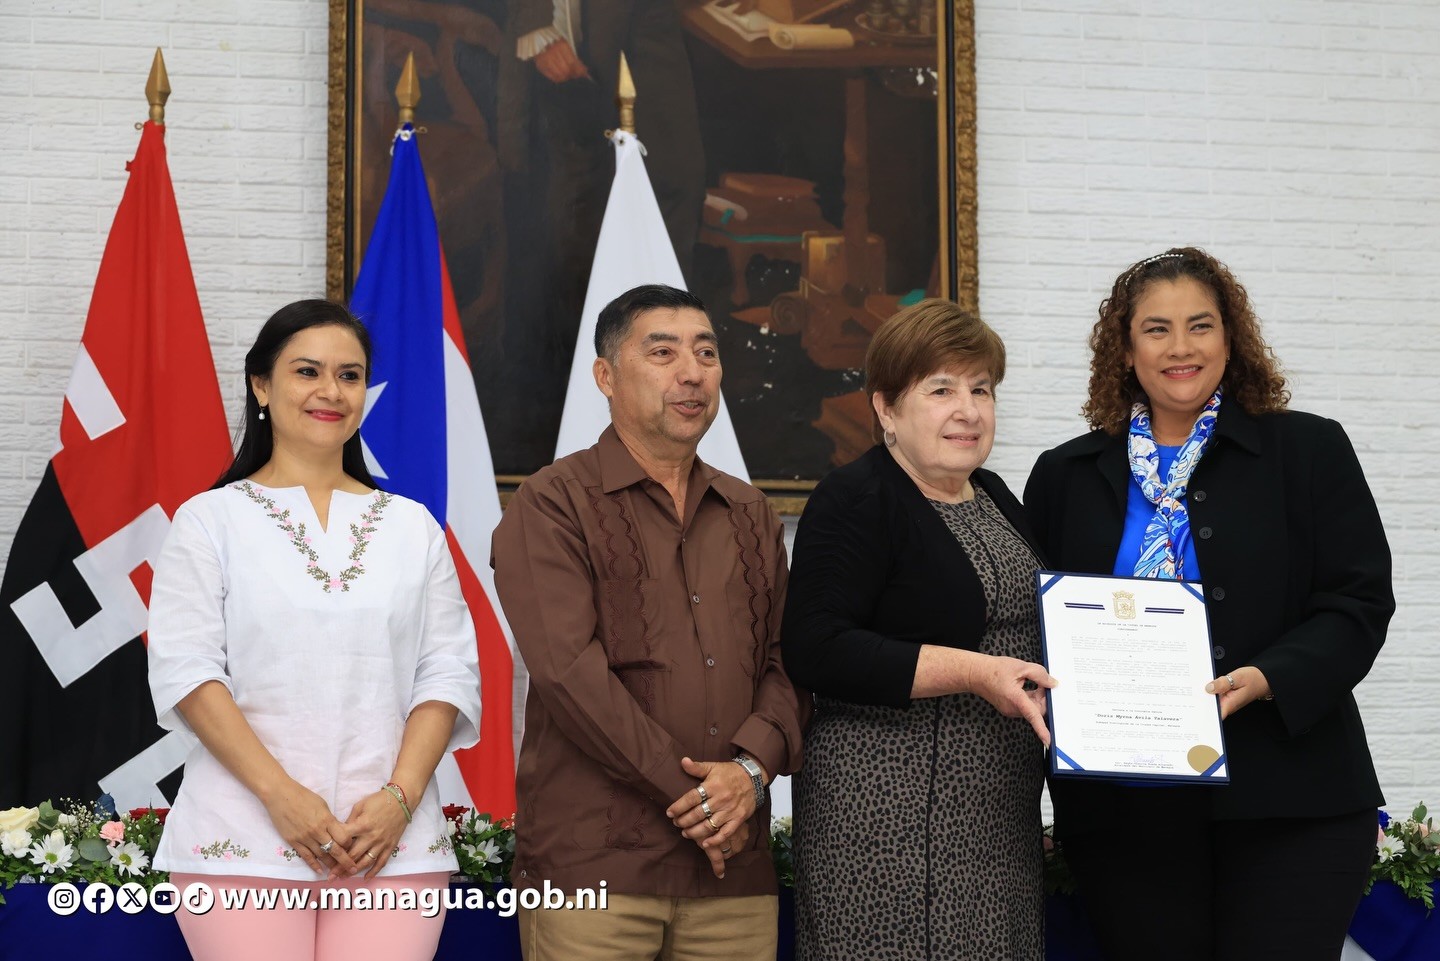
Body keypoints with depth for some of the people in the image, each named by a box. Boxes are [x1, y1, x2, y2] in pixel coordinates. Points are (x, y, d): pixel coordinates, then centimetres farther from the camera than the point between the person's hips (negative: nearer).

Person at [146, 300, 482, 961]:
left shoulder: (414, 528, 15)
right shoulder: (211, 520, 7)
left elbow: (448, 674, 9)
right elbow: (186, 669, -2)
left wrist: (400, 796, -7)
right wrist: (281, 794, -13)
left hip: (391, 842, 2)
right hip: (243, 843, -2)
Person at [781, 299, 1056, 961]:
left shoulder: (995, 498, 15)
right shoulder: (854, 502, -9)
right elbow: (816, 652, -19)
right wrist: (972, 672, -22)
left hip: (1002, 817, 8)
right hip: (892, 813, -7)